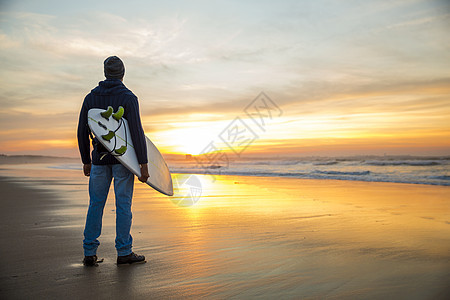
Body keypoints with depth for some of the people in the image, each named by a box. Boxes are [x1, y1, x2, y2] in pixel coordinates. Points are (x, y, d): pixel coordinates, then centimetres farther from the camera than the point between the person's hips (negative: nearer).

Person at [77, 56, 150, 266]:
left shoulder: (91, 97, 8)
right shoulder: (128, 97, -6)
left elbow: (82, 132, 8)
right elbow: (137, 131, -15)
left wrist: (86, 161, 16)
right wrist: (143, 163, -13)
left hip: (100, 157, 4)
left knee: (96, 204, 10)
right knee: (123, 204, 2)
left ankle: (89, 253, 13)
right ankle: (124, 252, 8)